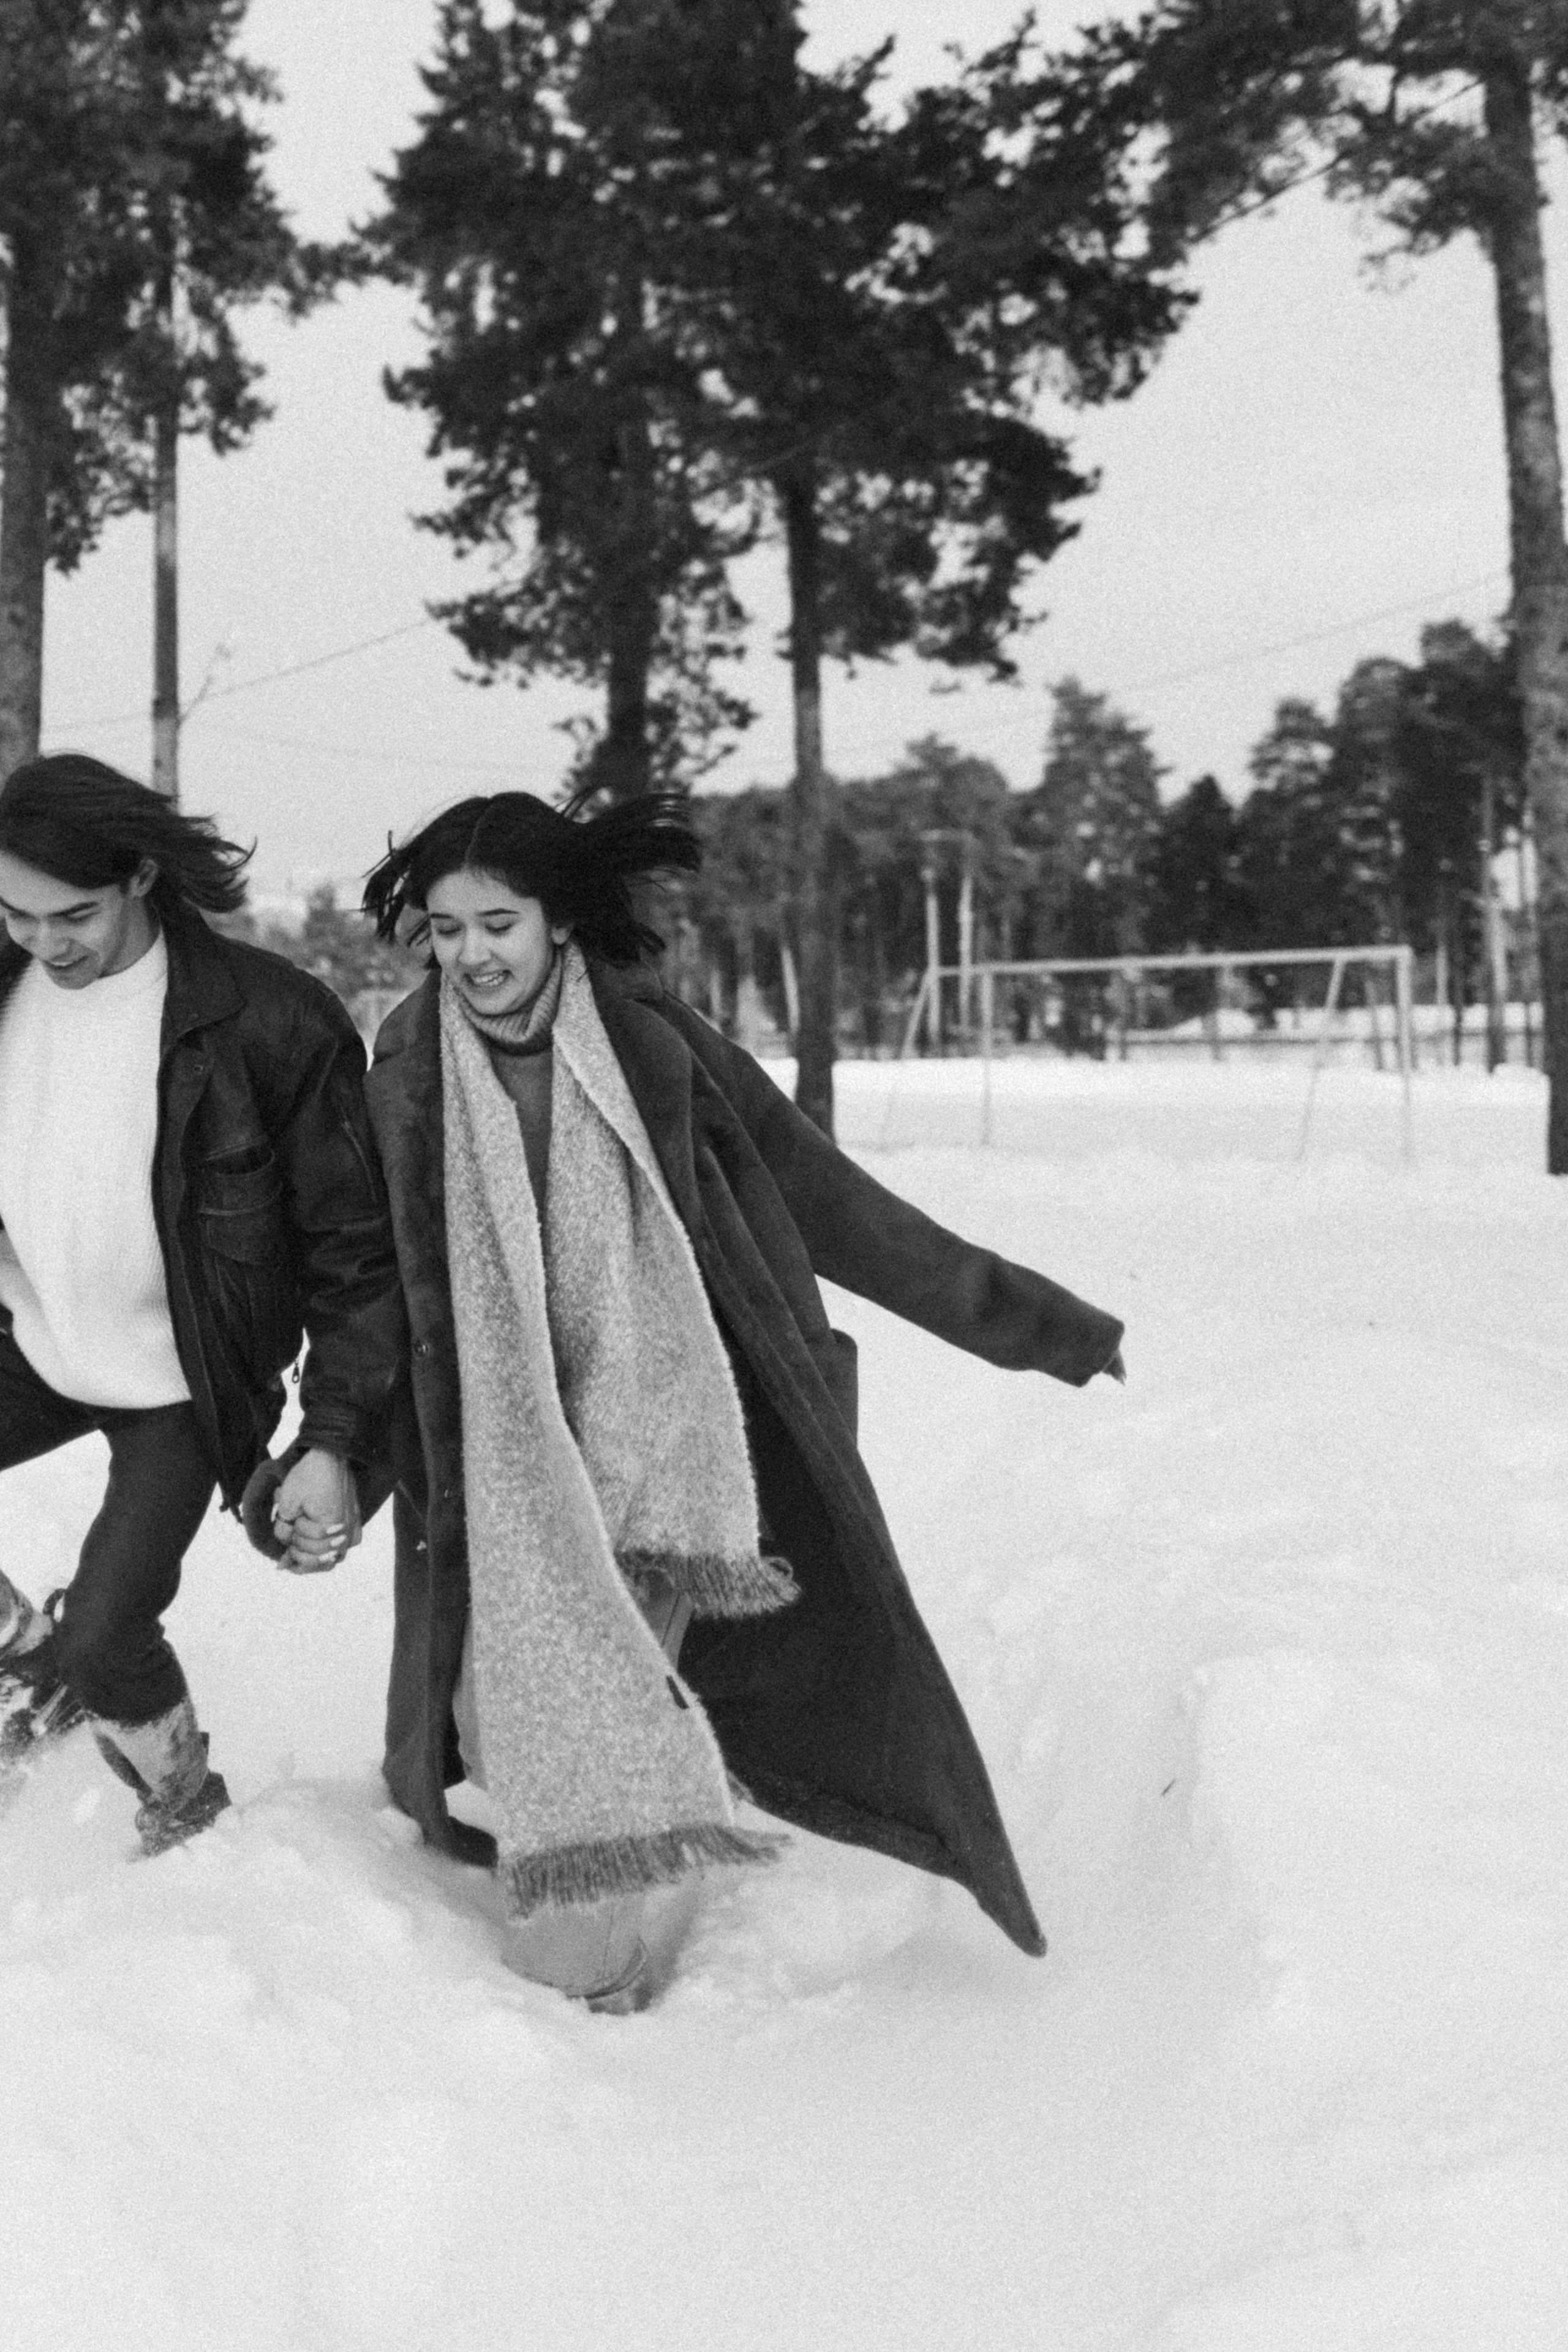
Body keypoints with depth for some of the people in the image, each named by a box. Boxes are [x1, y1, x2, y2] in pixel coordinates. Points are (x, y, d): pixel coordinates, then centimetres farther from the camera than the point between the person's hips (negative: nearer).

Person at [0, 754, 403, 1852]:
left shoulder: (267, 1021, -22)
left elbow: (353, 1242, -16)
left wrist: (338, 1441, -18)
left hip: (182, 1388, -5)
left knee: (105, 1637, -8)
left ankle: (185, 1803, 24)